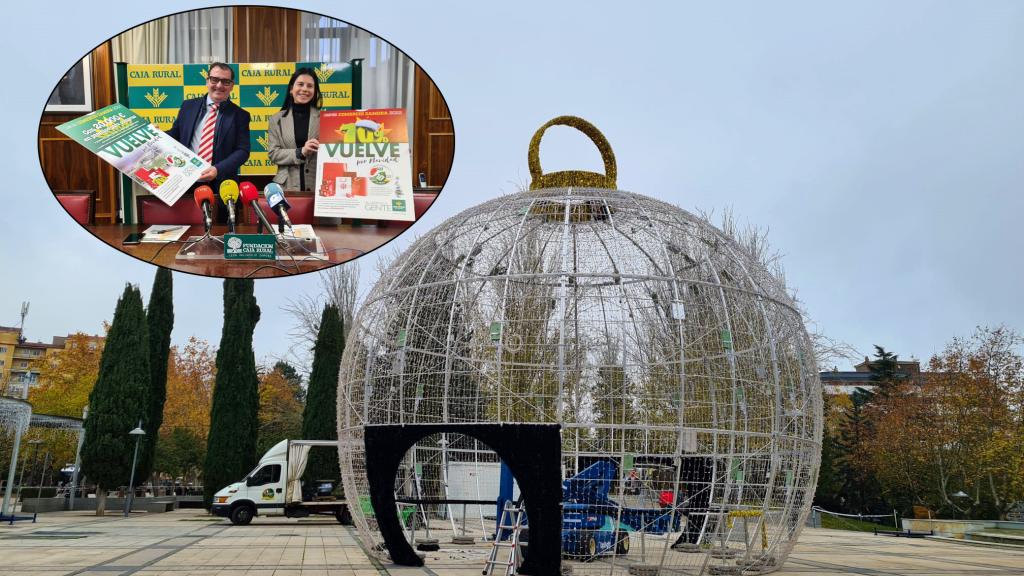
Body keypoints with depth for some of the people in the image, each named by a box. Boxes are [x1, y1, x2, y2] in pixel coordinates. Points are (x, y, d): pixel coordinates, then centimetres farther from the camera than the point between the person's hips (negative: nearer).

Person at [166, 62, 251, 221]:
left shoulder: (240, 115, 2)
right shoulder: (189, 106, 11)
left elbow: (242, 151, -6)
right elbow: (175, 135, 17)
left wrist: (218, 169, -20)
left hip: (220, 187, -2)